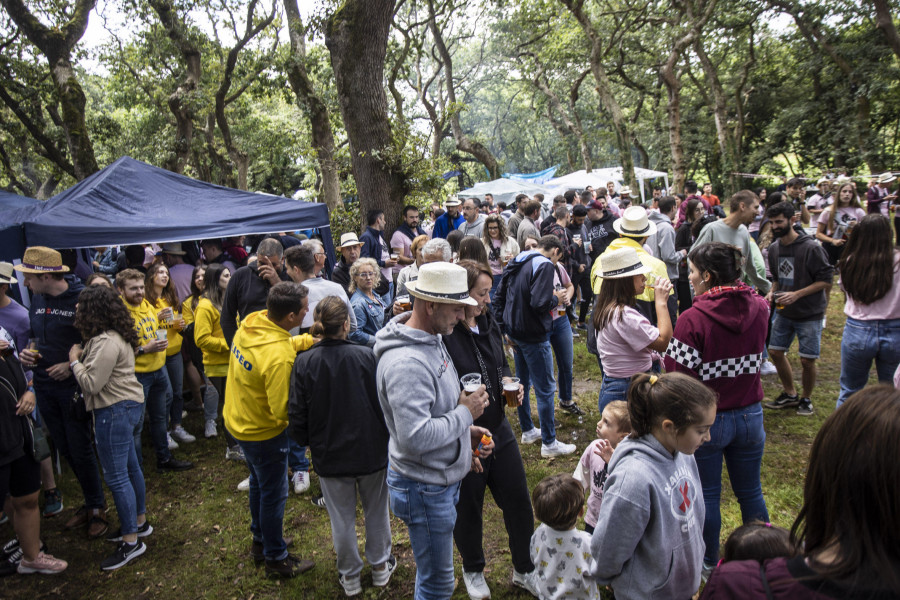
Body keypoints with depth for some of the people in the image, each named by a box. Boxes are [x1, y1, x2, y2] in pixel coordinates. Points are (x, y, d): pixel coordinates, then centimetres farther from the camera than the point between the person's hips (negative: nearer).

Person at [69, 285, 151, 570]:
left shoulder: (105, 342, -21)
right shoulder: (118, 335, 11)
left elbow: (91, 384, -21)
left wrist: (75, 360, -8)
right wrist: (83, 356, 4)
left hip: (115, 411, -11)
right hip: (131, 405, 11)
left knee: (116, 477, -3)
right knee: (130, 467, 20)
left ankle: (131, 541, 6)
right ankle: (139, 522, 35)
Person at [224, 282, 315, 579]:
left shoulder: (251, 322, -11)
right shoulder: (279, 357, -36)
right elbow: (283, 411, -32)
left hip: (238, 419, 9)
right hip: (262, 432, -9)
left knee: (259, 482, 28)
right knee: (274, 493, 11)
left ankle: (260, 541, 48)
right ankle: (276, 559, 31)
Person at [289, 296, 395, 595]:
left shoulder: (304, 363, -14)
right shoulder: (366, 356, -17)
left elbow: (297, 414, -8)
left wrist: (307, 442, 11)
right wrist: (386, 436, 6)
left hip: (330, 455, 1)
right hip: (372, 450, 0)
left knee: (342, 518, 18)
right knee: (376, 510, 21)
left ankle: (350, 576, 35)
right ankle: (381, 566, 40)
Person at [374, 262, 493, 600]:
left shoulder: (432, 340, 4)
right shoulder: (406, 363, -30)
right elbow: (415, 437, -35)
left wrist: (466, 431, 4)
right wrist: (465, 413, -22)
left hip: (444, 479, 9)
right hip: (425, 489, -9)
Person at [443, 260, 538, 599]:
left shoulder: (488, 323, 1)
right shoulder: (442, 335, -24)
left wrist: (509, 382, -4)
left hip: (499, 429, 6)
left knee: (518, 501, 15)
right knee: (468, 510, 16)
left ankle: (524, 570, 39)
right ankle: (473, 571, 44)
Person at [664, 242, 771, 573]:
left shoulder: (692, 319, -23)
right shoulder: (760, 308, -6)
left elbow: (679, 377, -21)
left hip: (707, 420, -5)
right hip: (750, 415, 5)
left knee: (707, 495, 14)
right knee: (750, 492, 21)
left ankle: (709, 561, 32)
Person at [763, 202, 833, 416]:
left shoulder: (811, 248, -17)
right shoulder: (774, 248, 3)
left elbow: (826, 280, -16)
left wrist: (797, 294, -24)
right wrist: (772, 292, -3)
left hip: (809, 313, -6)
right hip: (784, 312, 6)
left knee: (807, 360, -1)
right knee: (775, 351, 7)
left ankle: (806, 399, 22)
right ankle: (790, 394, 27)